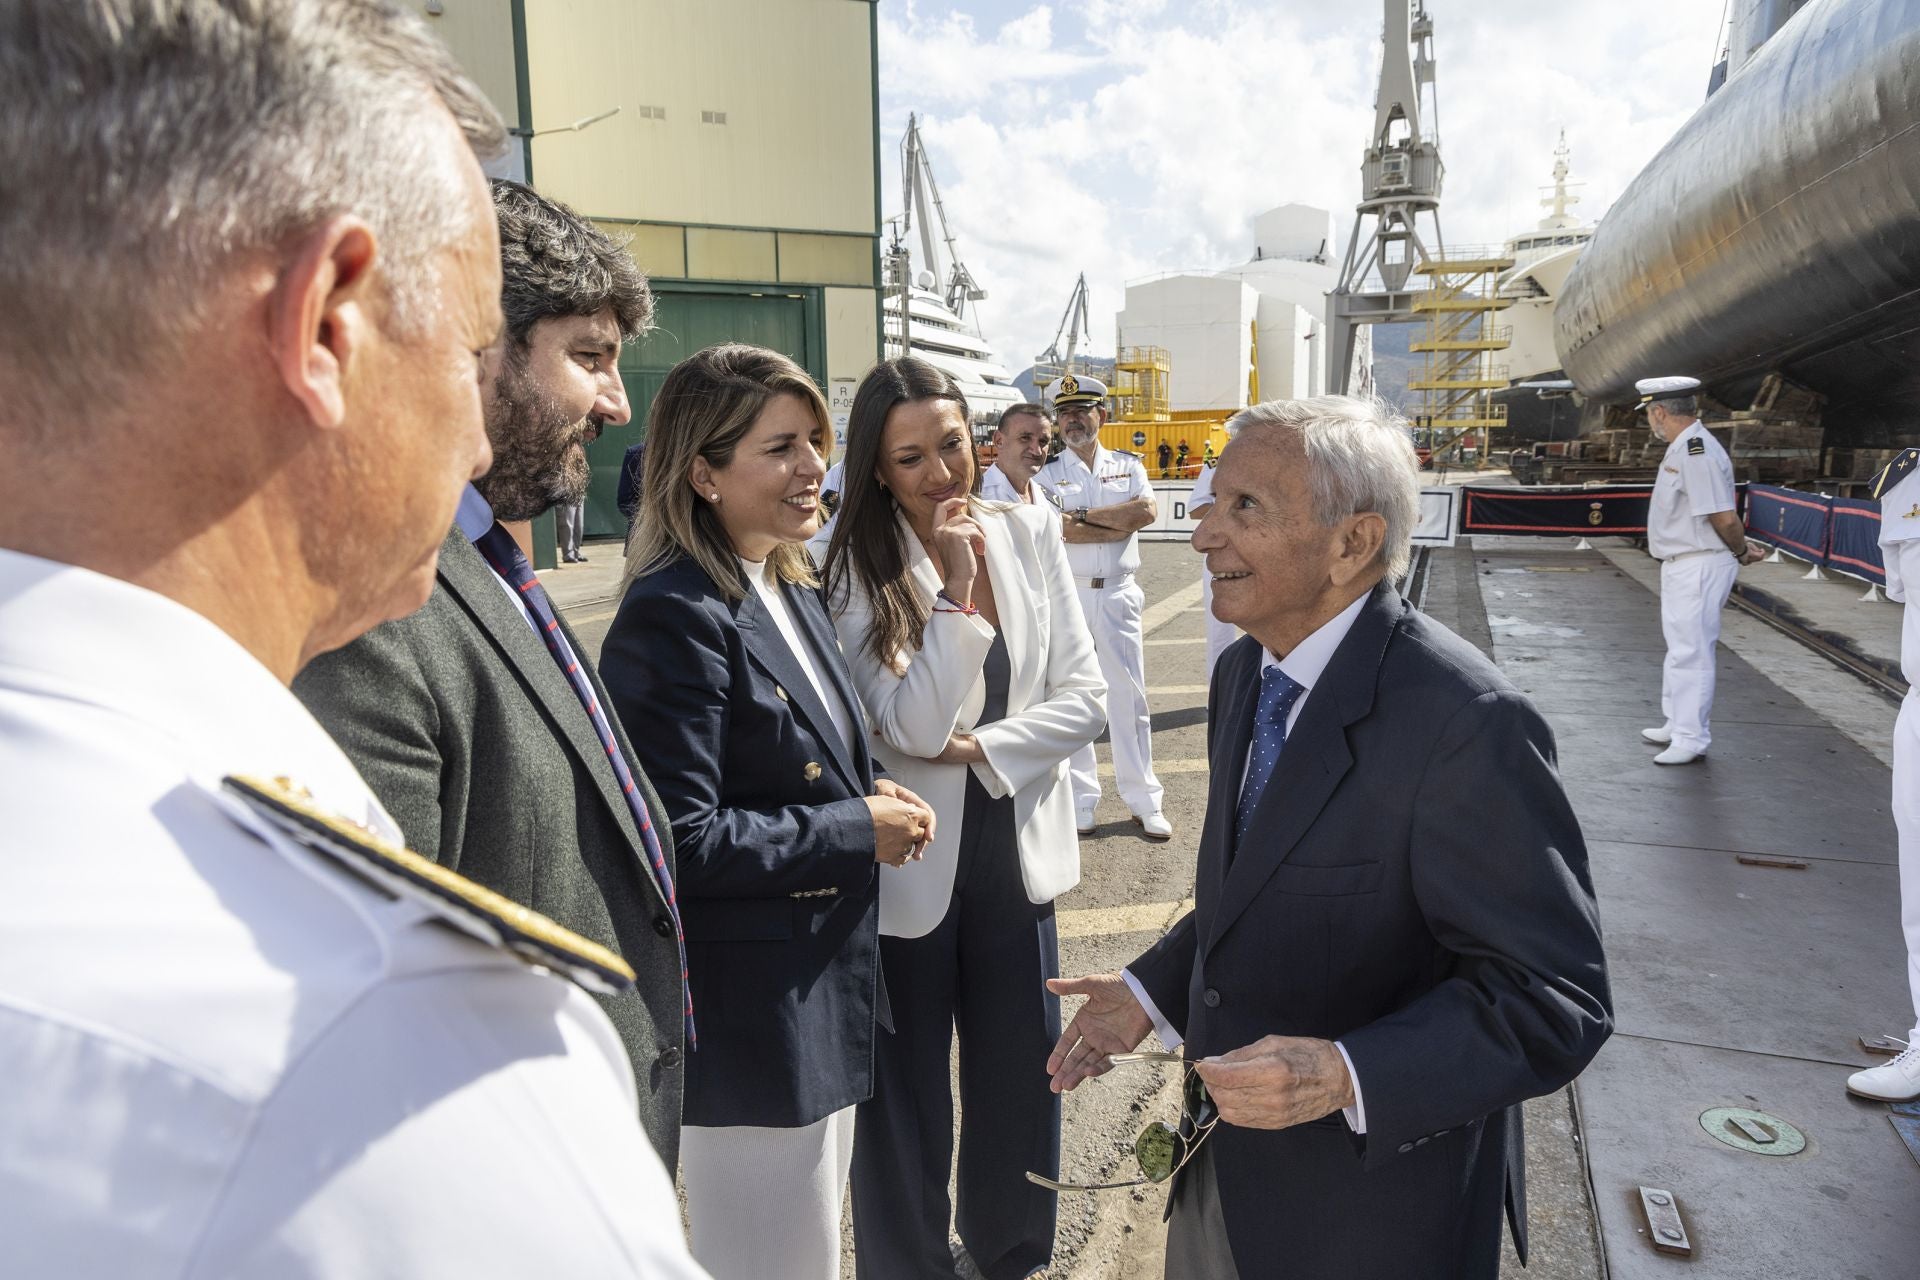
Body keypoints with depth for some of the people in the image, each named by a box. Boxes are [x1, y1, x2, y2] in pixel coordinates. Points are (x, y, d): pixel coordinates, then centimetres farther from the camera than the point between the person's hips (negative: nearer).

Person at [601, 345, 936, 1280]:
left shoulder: (792, 591, 7)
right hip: (751, 1008, -9)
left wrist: (871, 790, -2)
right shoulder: (675, 615, -22)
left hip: (831, 984, 9)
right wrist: (859, 830, -18)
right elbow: (683, 840, -24)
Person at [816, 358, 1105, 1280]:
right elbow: (912, 729, -20)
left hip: (1017, 844, 4)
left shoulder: (1029, 533, -2)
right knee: (905, 1090, 13)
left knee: (1022, 1075, 19)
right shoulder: (854, 568, -13)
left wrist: (977, 746, -16)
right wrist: (955, 588, -23)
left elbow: (1082, 695, -4)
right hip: (909, 861, -3)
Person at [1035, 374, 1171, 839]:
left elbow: (1147, 510, -10)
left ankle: (1145, 803, 14)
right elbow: (1060, 530, -15)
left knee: (1129, 699, 5)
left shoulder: (1129, 466, 10)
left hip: (1118, 595, 1)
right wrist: (1120, 523, -10)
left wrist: (1083, 515, -12)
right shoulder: (1047, 473, 3)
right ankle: (1079, 803, 15)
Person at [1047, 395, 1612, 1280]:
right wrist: (1151, 991, 1)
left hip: (1376, 1207, -6)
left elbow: (1552, 1002, -23)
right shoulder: (1244, 674, -1)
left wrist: (1345, 1076, -33)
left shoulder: (1466, 725, -27)